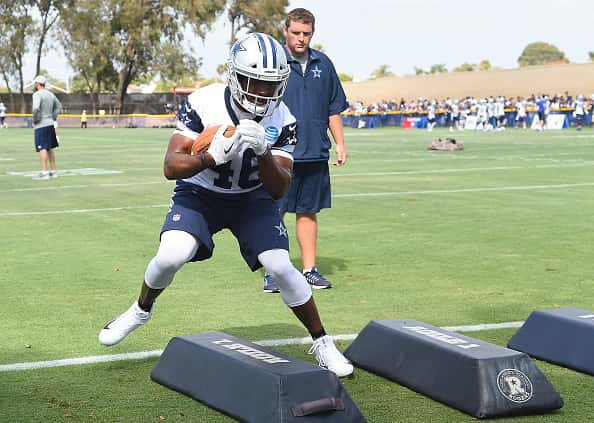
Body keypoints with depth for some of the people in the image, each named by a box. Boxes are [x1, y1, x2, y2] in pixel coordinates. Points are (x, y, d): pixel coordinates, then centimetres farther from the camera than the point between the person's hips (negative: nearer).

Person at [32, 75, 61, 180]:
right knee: (49, 149, 13)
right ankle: (53, 171, 16)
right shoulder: (50, 94, 12)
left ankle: (44, 172, -13)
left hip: (41, 125, -8)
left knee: (42, 148, -9)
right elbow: (59, 106, 22)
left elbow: (36, 108, -27)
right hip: (50, 124, 8)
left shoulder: (37, 94, -12)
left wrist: (35, 120, -13)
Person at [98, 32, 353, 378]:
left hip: (252, 198, 1)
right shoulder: (204, 103, -23)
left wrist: (263, 153, -38)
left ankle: (322, 343, 7)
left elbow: (279, 190, -19)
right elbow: (171, 167, -24)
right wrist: (211, 157, -43)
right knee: (172, 256, -23)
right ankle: (142, 310, 10)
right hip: (199, 194, -1)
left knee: (281, 267, -15)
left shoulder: (282, 120, -17)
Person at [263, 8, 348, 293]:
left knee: (308, 212, 11)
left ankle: (309, 270, 19)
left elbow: (334, 109, 17)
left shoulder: (323, 64, 11)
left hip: (315, 153, 4)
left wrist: (340, 143, 14)